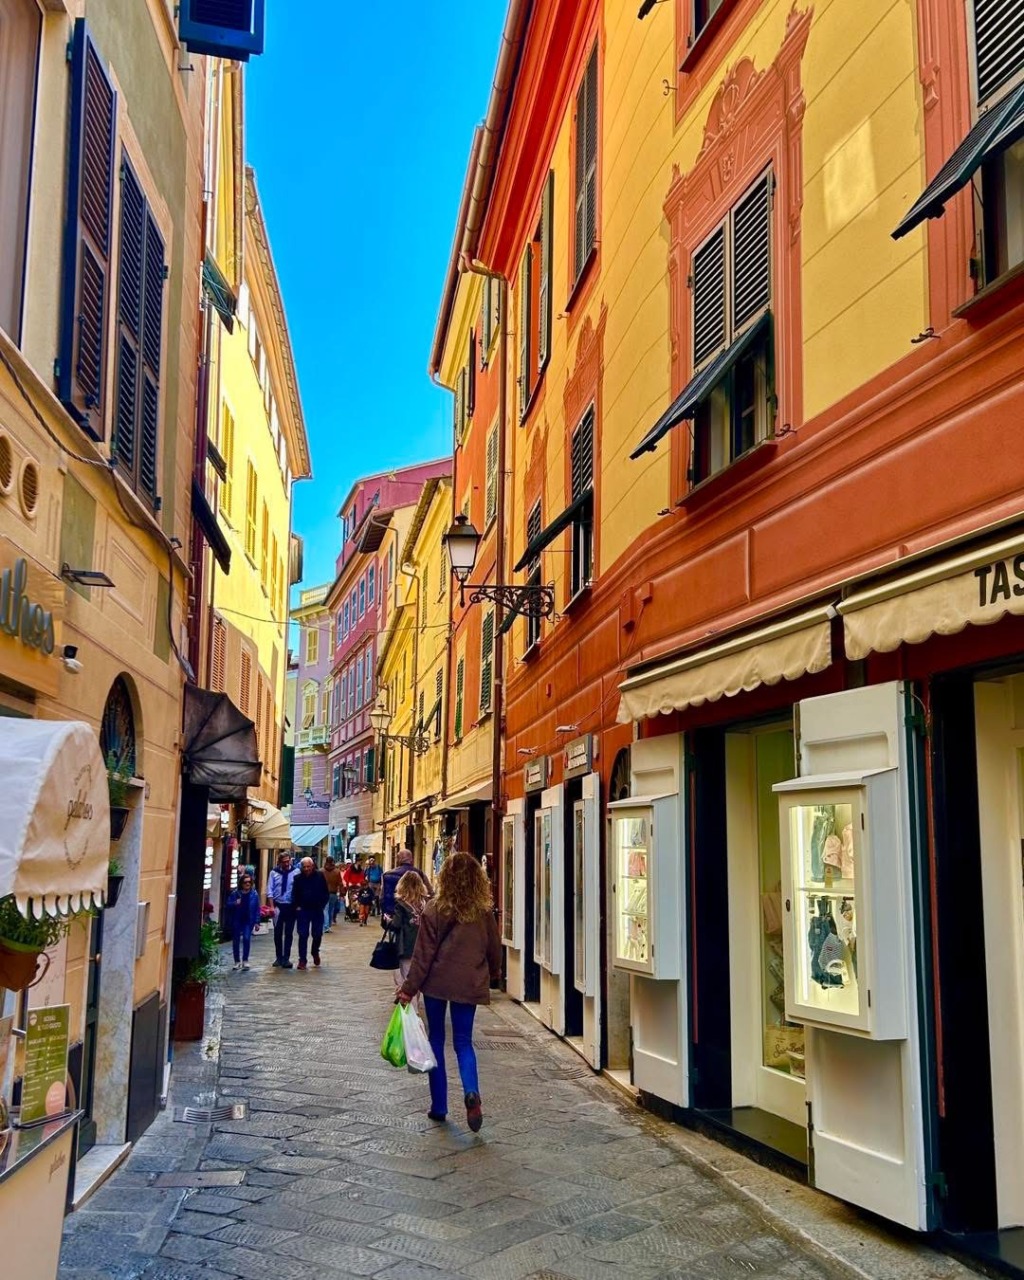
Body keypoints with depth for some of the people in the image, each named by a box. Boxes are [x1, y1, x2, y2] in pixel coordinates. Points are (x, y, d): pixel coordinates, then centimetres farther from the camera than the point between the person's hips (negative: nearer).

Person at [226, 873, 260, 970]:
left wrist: (257, 922, -3)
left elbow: (257, 909, 1)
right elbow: (228, 905, -1)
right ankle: (237, 961, 19)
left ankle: (245, 960, -1)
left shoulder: (254, 894, -1)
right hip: (236, 921, 1)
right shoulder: (234, 893, -3)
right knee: (236, 941, 7)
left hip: (248, 921, -1)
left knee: (246, 938, -15)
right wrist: (235, 903, -23)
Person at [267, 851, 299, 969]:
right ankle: (279, 957, 22)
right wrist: (272, 906, -7)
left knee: (288, 933, 4)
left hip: (291, 906, -2)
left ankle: (286, 958, 9)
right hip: (278, 906, 2)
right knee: (277, 933, 10)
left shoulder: (296, 872, -8)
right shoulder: (274, 873, -2)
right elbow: (270, 891, 0)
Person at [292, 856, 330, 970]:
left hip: (317, 910, 0)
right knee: (303, 935, -1)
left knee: (317, 934, 8)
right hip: (303, 910, 0)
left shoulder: (320, 876, -5)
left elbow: (325, 893, 0)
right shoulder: (298, 878, -2)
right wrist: (297, 906, -5)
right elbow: (294, 894, 5)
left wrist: (322, 905, -6)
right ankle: (302, 959, 3)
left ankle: (315, 952, 35)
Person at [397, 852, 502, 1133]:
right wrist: (494, 973, 28)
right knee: (463, 1041, 10)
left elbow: (423, 954, -9)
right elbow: (494, 948, 9)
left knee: (436, 1039, 13)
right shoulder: (484, 912, -3)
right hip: (469, 984, 2)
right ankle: (471, 1092, -16)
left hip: (437, 983, -1)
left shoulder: (434, 911, -10)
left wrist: (409, 988, -2)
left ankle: (439, 1106, 16)